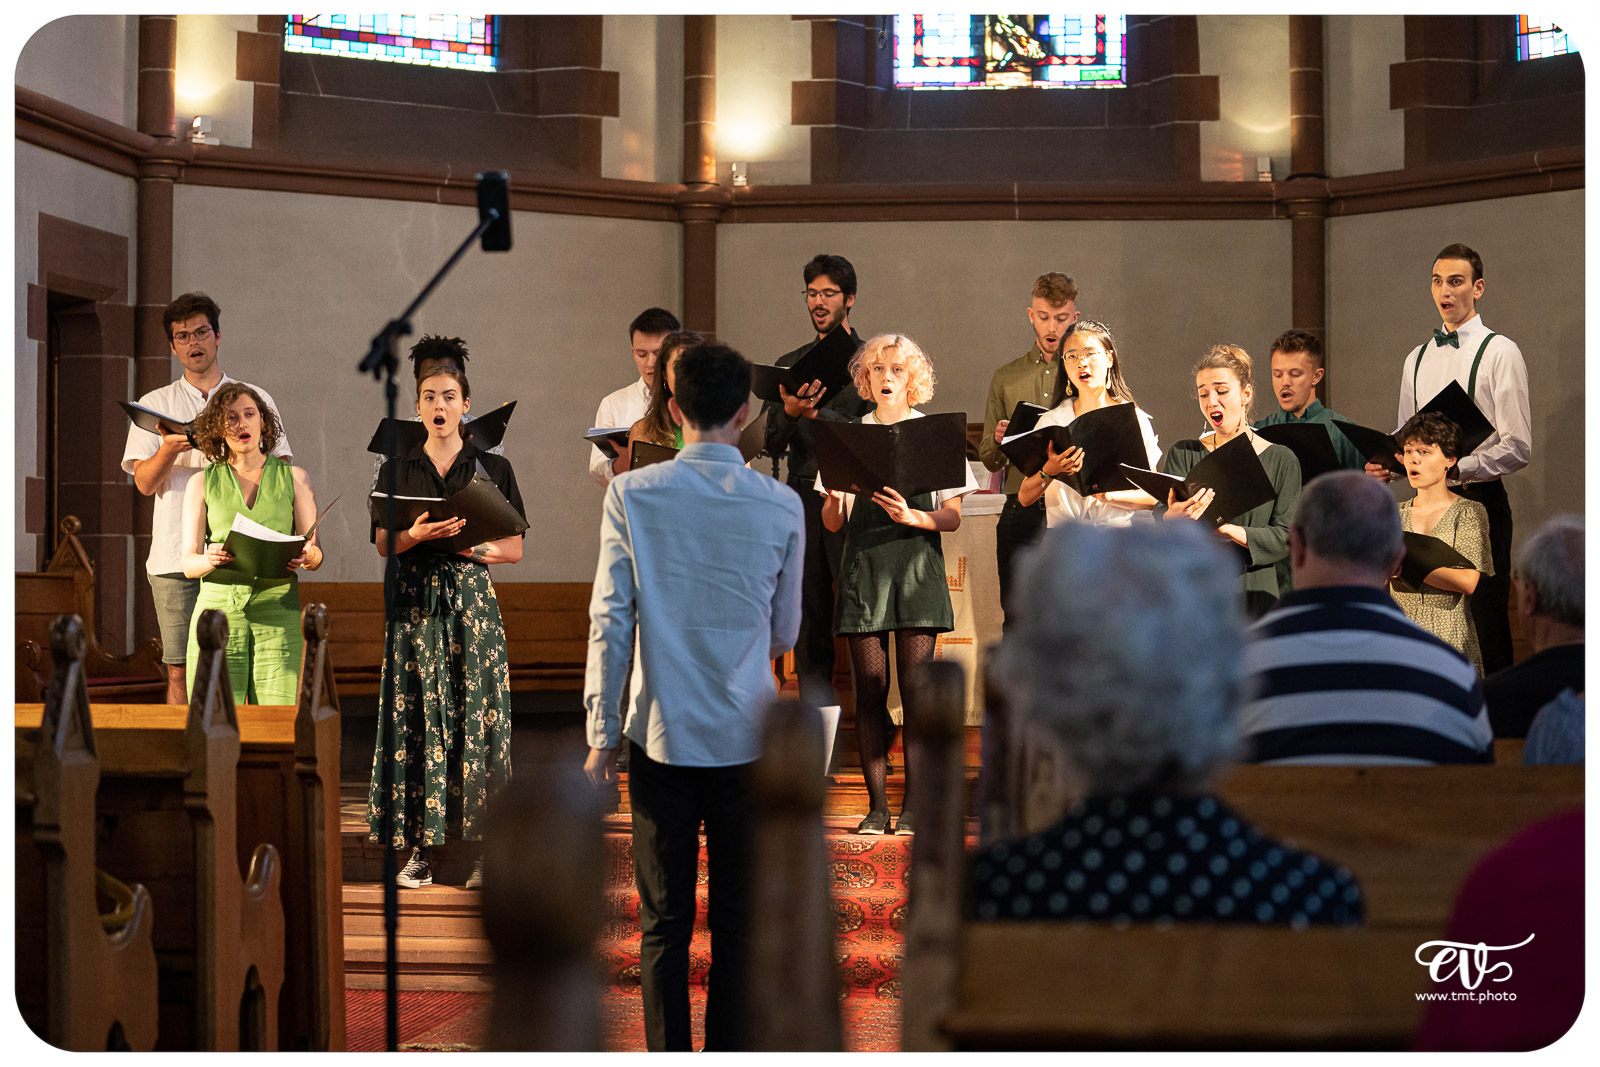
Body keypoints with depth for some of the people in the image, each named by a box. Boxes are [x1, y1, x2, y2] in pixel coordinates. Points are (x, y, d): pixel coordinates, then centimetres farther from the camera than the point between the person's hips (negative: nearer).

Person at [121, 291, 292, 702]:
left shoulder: (256, 399, 15)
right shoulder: (155, 404, 15)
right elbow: (145, 483, 4)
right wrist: (168, 450, -16)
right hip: (176, 557, 0)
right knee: (180, 672, -3)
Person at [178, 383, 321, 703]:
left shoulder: (293, 477, 12)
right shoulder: (202, 483, 11)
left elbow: (316, 552, 10)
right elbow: (188, 563, 6)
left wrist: (308, 556, -15)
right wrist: (210, 560, -17)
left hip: (277, 608, 0)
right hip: (218, 605, 0)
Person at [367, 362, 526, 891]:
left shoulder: (493, 468, 7)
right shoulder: (397, 470, 11)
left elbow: (514, 549, 6)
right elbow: (384, 545, 7)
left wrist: (471, 544, -13)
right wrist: (416, 535, -13)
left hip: (473, 600, -1)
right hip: (414, 603, 1)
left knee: (476, 718, -6)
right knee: (417, 720, -3)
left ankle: (480, 846, -2)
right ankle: (421, 845, 0)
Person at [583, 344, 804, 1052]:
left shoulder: (632, 494, -5)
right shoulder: (782, 507, -4)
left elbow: (609, 620, -6)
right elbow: (785, 632, 7)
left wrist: (601, 733, 0)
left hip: (661, 736, 0)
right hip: (746, 740, 0)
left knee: (663, 923, 7)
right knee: (737, 921, 7)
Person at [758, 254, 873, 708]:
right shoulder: (789, 364, 16)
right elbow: (771, 445, 9)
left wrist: (817, 413, -18)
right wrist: (789, 411, -11)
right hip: (803, 498, 4)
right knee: (809, 622, 6)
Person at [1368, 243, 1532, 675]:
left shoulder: (1500, 353, -5)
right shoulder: (1417, 358, 15)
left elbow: (1517, 447, -11)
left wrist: (1455, 467, -22)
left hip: (1479, 499, -6)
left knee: (1484, 624, -7)